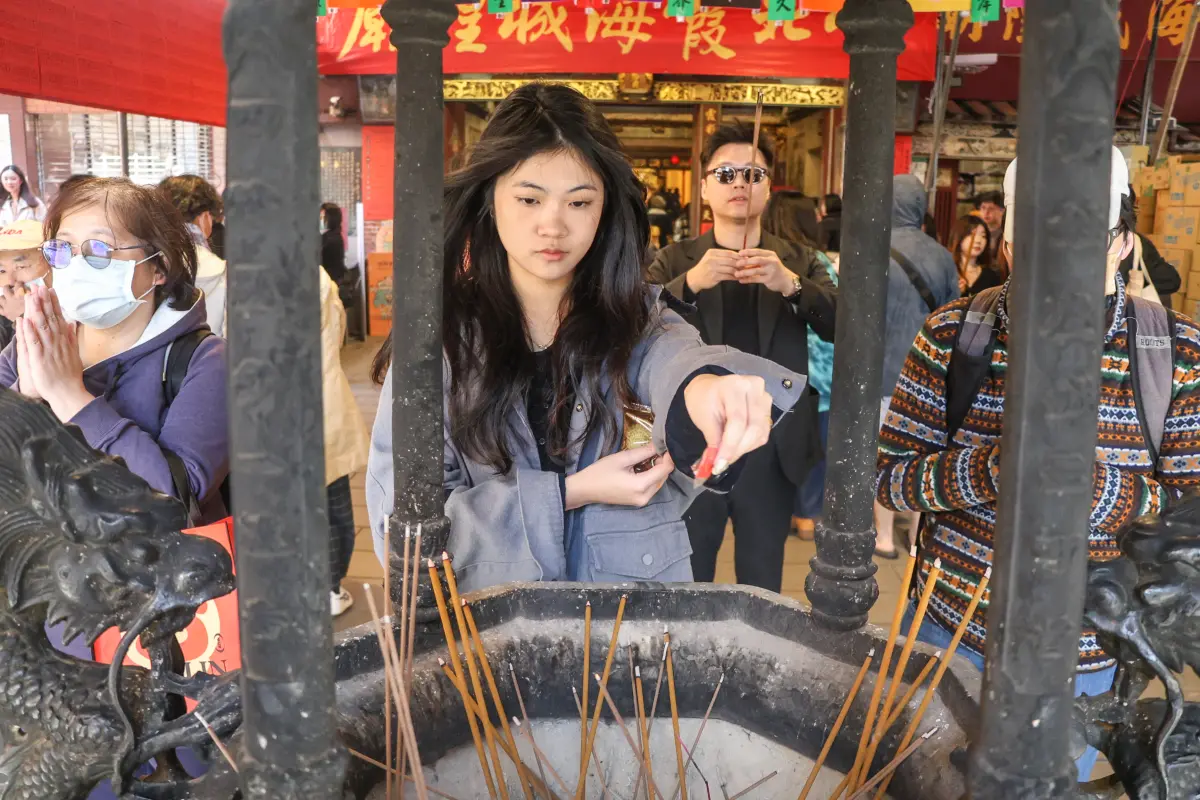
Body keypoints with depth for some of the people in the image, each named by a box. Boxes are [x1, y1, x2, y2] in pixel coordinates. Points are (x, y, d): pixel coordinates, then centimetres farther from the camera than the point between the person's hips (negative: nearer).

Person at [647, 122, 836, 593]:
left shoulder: (799, 262, 6)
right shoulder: (675, 261, 3)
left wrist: (790, 285, -26)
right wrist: (690, 283, -29)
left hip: (771, 452, 1)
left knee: (763, 592, 15)